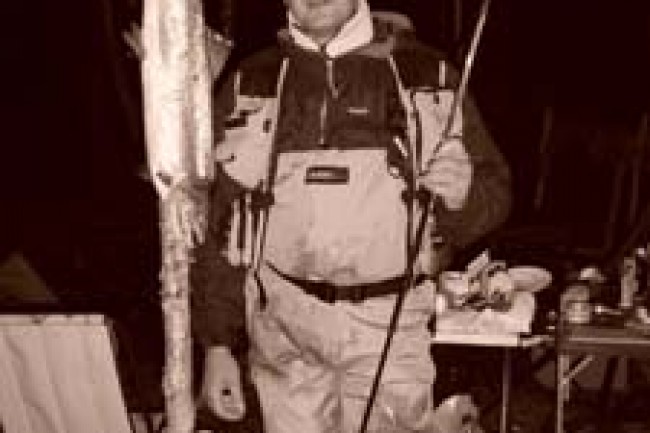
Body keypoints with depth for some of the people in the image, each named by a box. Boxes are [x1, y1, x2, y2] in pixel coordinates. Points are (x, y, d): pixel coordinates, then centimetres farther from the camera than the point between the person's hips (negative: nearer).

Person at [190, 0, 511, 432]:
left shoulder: (430, 77, 3)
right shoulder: (248, 87, 6)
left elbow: (493, 194, 6)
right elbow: (218, 226, 8)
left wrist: (462, 194, -17)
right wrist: (217, 346, 4)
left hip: (388, 329, -1)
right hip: (284, 331, 1)